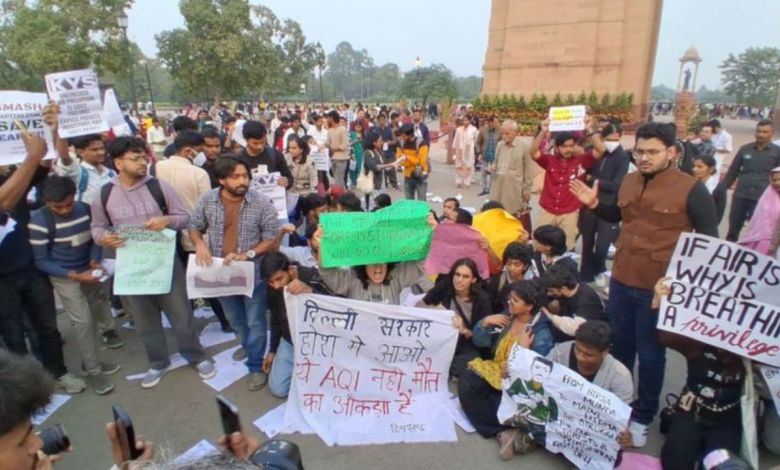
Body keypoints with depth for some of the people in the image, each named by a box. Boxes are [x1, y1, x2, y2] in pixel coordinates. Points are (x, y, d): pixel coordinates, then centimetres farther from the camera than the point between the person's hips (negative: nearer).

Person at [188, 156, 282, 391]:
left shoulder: (261, 203, -15)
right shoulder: (208, 200, -7)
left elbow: (272, 238, -12)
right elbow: (194, 226, 6)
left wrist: (248, 254, -24)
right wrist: (199, 244, -15)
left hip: (253, 272, -3)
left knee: (255, 322, 8)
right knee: (235, 320, 24)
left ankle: (256, 366, 25)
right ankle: (249, 347, 51)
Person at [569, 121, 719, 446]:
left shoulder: (691, 189, -13)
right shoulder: (628, 181, 4)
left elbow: (709, 238, -7)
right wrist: (594, 204, 1)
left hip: (660, 288, -5)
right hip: (621, 280, 5)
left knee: (650, 355, 11)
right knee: (619, 346, 20)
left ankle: (642, 417, 32)